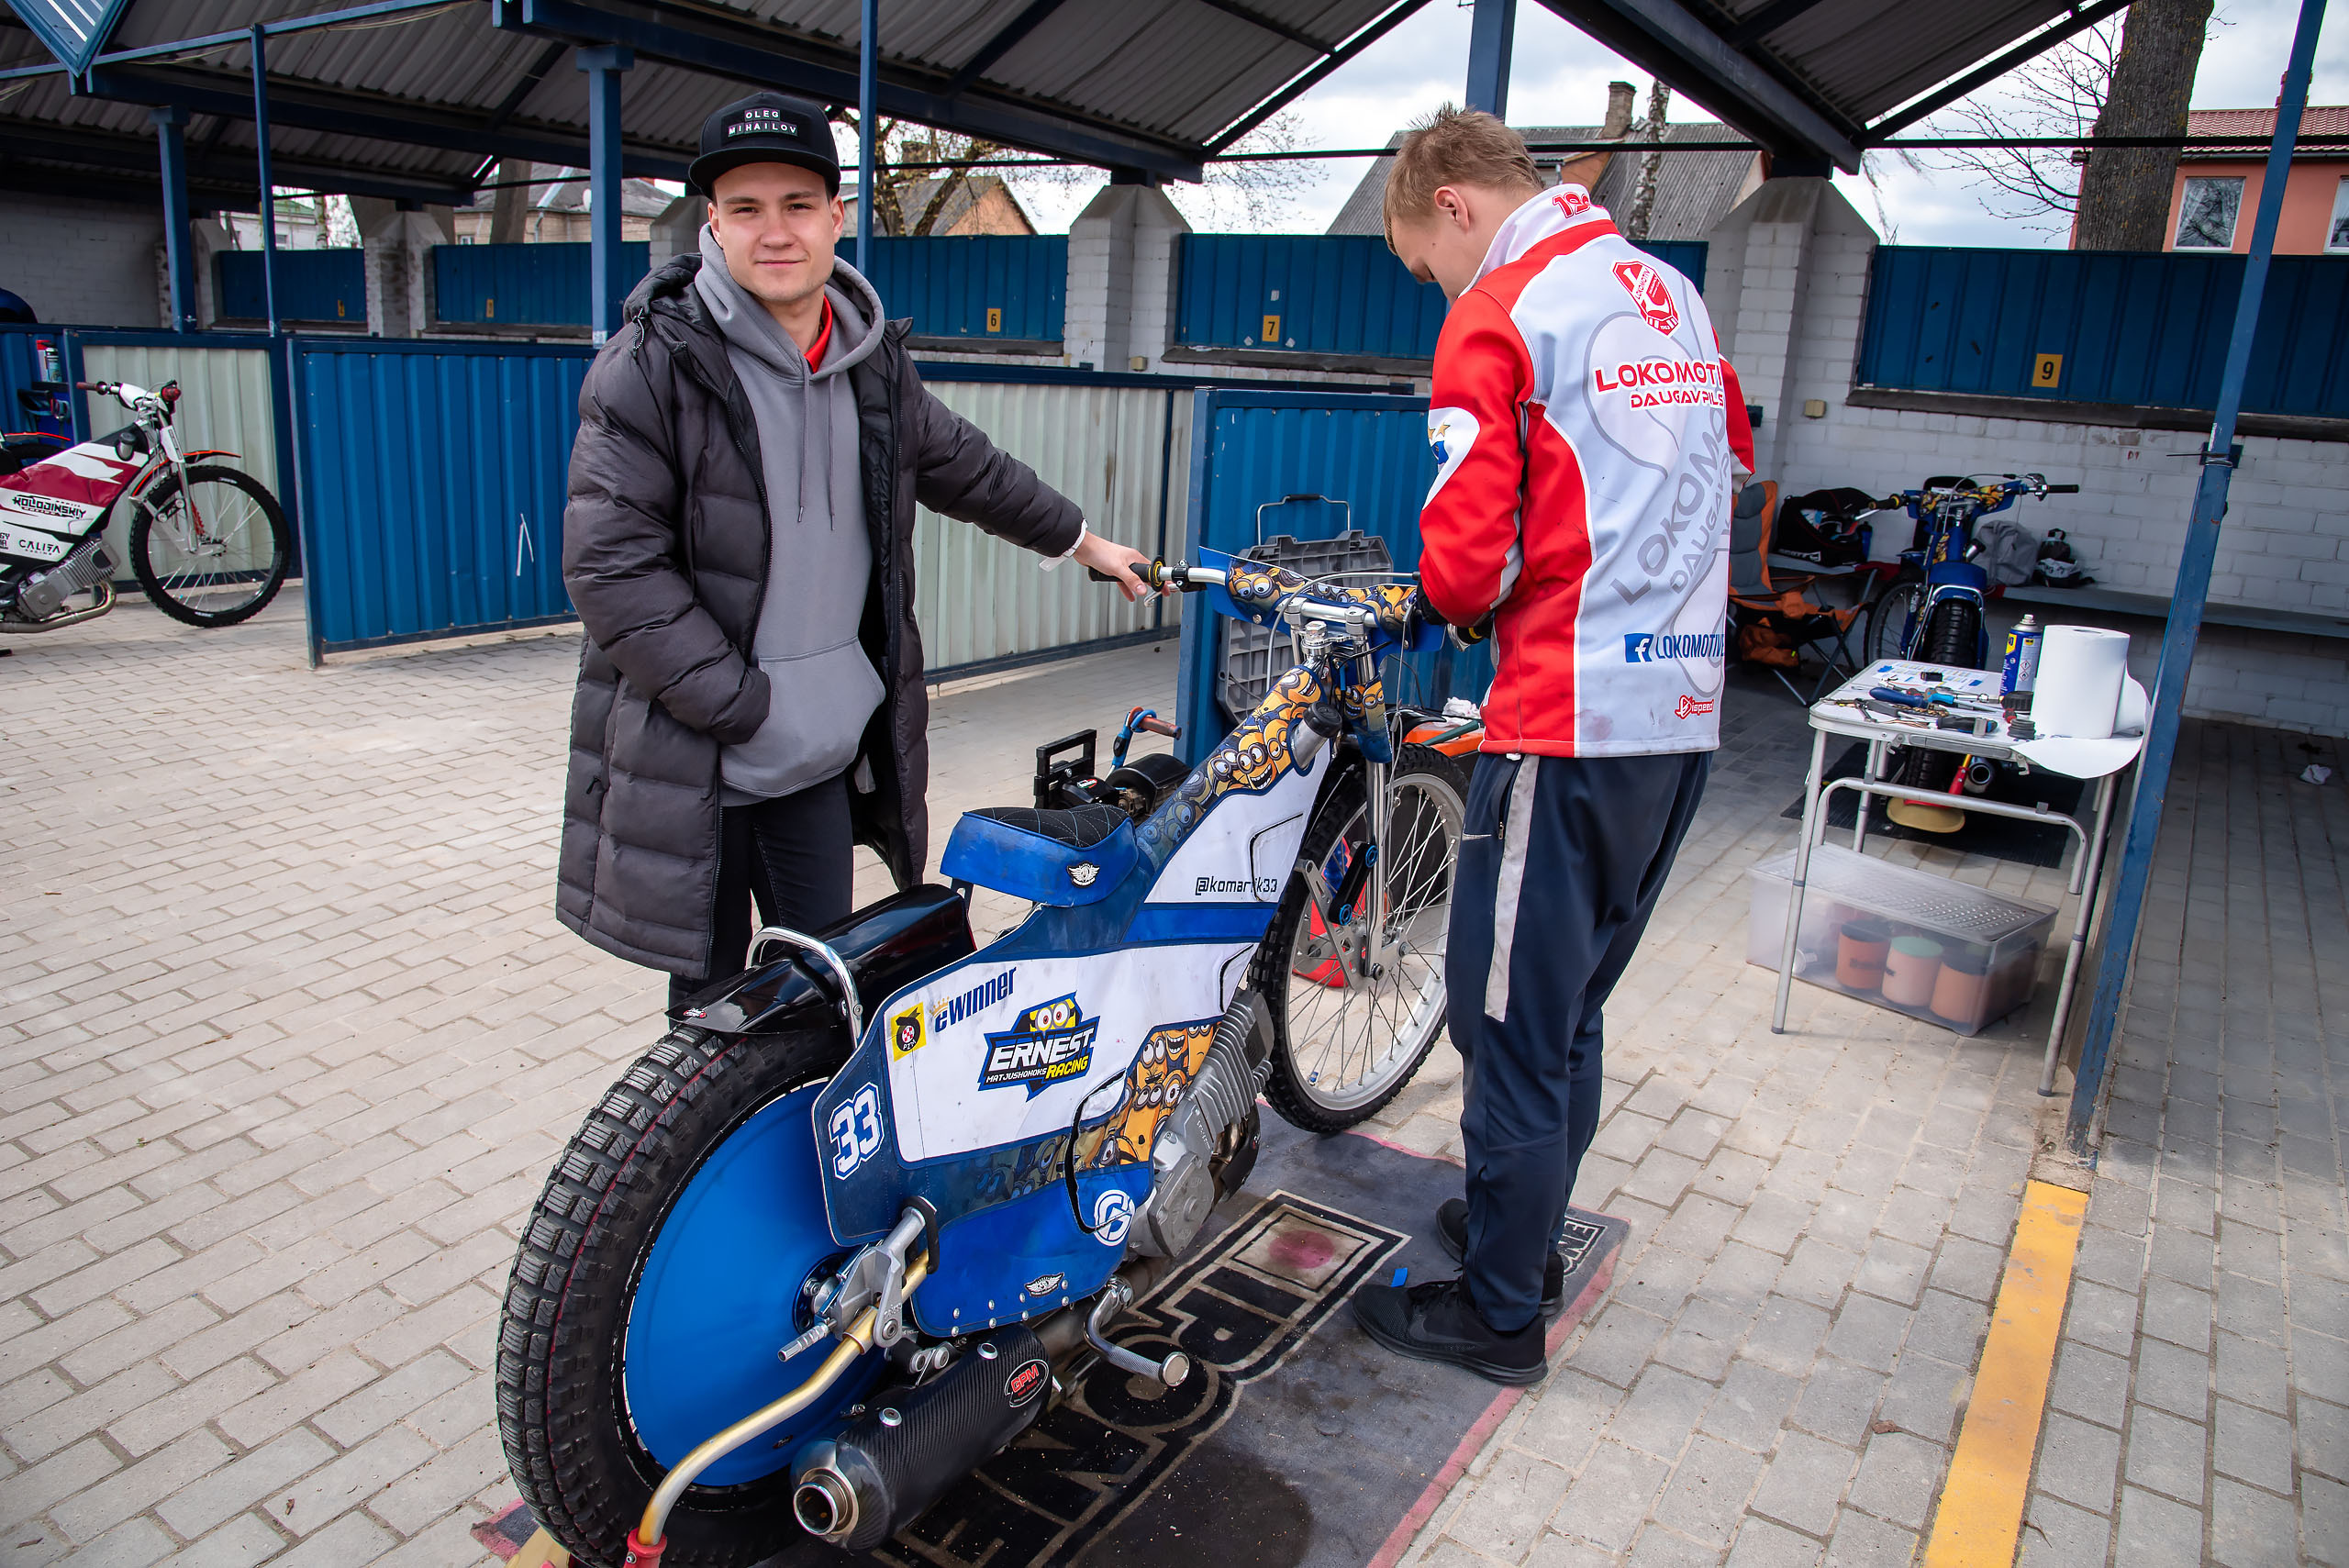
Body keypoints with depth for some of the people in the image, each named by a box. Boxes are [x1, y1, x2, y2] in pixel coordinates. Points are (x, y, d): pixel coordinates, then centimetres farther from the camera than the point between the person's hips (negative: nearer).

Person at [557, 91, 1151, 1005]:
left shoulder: (874, 362, 7)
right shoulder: (654, 362, -12)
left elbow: (965, 469, 24)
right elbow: (609, 564, -17)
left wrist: (1082, 542, 31)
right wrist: (746, 707, -18)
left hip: (825, 750, 5)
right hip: (693, 757, -4)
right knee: (710, 997, 8)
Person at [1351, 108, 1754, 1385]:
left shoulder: (1500, 317, -10)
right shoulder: (1672, 293, 15)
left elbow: (1462, 563, -16)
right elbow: (1731, 469, 24)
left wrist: (1463, 605, 6)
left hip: (1569, 728, -9)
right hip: (1686, 716, 9)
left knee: (1511, 1026, 4)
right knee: (1570, 1012, 20)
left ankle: (1498, 1314, 18)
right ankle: (1521, 1234, 37)